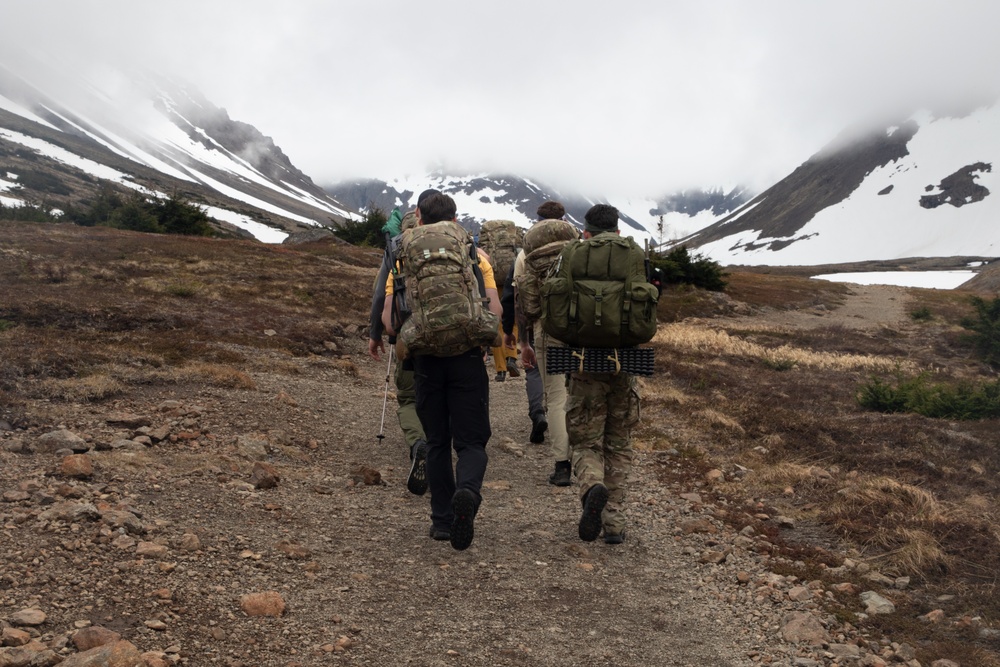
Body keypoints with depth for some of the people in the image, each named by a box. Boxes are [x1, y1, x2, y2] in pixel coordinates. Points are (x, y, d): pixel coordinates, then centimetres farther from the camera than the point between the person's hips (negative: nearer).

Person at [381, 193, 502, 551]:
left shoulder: (405, 258, 8)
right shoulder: (475, 256, 7)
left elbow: (388, 316, -2)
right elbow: (495, 308, -5)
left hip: (427, 359, 1)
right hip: (467, 358, -1)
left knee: (437, 443, 14)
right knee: (471, 441, 3)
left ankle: (442, 519, 16)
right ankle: (468, 491, -26)